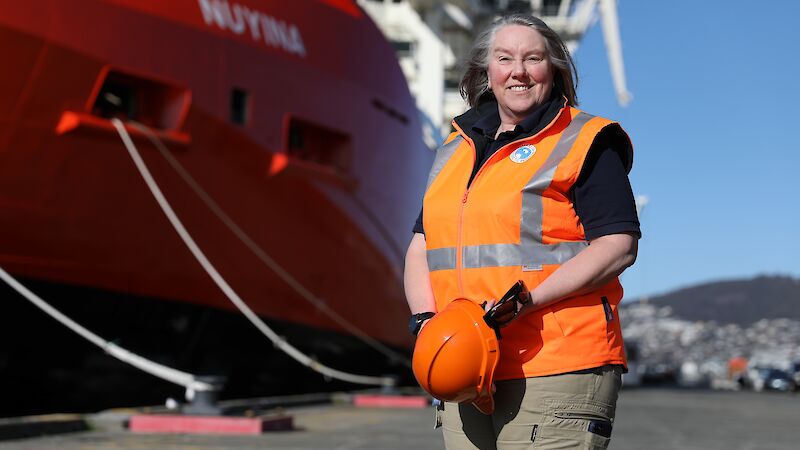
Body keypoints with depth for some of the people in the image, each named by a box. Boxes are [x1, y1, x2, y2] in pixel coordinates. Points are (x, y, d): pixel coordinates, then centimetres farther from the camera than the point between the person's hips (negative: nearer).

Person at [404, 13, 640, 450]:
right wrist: (425, 320, -1)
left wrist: (525, 301, -17)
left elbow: (618, 246, -9)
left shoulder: (586, 143, 1)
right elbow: (421, 247, 18)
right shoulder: (455, 151, 20)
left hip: (556, 369, -6)